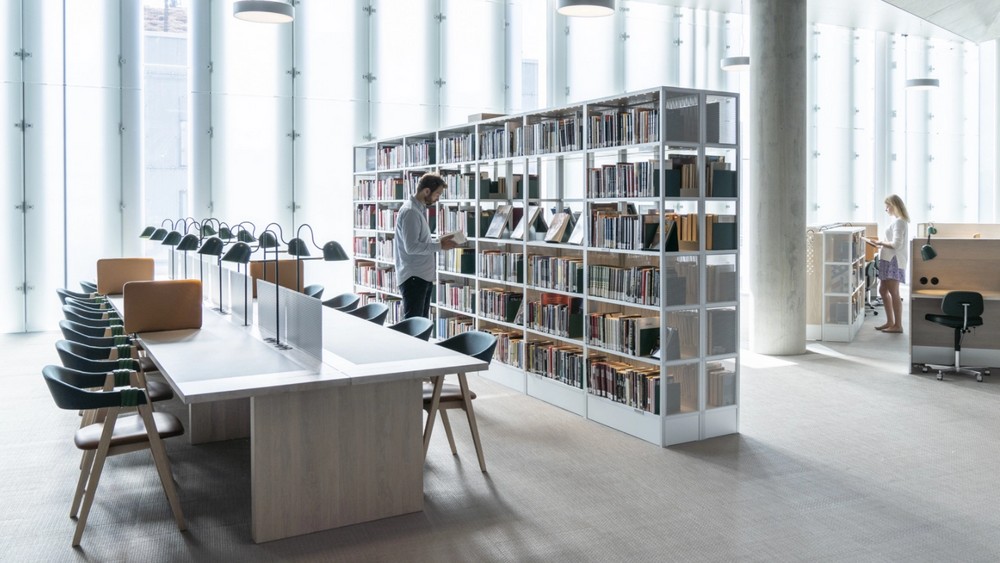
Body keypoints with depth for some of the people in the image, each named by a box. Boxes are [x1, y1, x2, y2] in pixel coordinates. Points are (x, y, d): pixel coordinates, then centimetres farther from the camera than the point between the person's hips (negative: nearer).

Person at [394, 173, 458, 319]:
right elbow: (411, 247, -23)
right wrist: (439, 246, -17)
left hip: (424, 276, 10)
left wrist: (439, 242, 7)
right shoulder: (410, 211, -16)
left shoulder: (420, 209, 15)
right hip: (413, 277, -10)